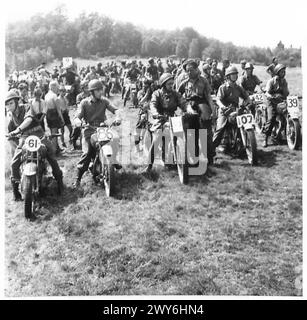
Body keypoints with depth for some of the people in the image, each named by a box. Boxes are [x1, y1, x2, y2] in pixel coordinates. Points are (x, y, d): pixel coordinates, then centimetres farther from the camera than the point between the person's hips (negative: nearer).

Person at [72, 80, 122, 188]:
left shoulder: (104, 101, 6)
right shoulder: (84, 102, 0)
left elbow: (114, 109, -2)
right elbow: (77, 117, -4)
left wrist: (118, 117, -25)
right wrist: (78, 121, -29)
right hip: (89, 131, -3)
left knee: (115, 141, -15)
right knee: (87, 153, -19)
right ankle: (78, 178, -10)